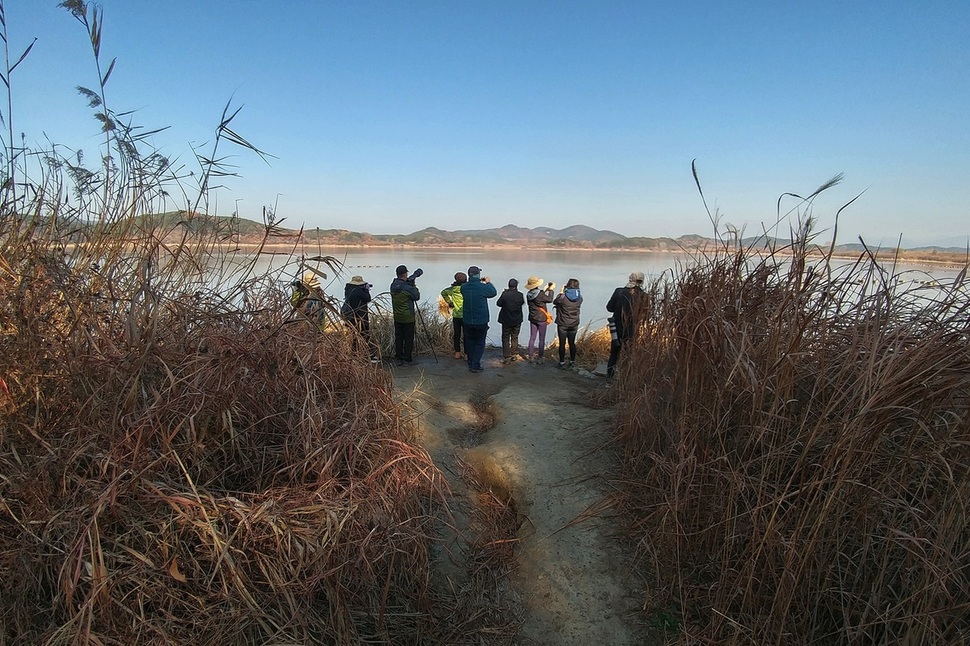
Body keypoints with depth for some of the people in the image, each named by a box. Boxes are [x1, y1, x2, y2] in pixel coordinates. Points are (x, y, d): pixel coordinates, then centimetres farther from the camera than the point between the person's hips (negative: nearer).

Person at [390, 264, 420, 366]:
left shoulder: (393, 285, 1)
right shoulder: (407, 288, -20)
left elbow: (405, 281, 19)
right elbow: (417, 297, -5)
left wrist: (415, 275, 26)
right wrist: (414, 287, 7)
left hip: (397, 317, 6)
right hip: (408, 317, -6)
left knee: (398, 337, 10)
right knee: (408, 338, 3)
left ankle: (398, 358, 13)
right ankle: (407, 358, 8)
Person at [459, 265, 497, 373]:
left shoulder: (464, 287, -6)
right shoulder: (483, 287, -17)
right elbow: (493, 293, 2)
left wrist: (478, 282, 14)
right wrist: (488, 282, 16)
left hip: (468, 322, 4)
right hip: (481, 321, -3)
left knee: (469, 343, 16)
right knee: (479, 344, 7)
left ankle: (470, 364, 23)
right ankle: (475, 365, 4)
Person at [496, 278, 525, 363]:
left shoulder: (505, 294, -17)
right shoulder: (520, 295, -11)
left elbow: (498, 303, -5)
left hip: (506, 320, -2)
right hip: (517, 320, 2)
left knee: (505, 339, 8)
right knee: (515, 338, 19)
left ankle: (506, 357, 7)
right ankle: (514, 355, 24)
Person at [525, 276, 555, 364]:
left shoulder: (529, 294, -2)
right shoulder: (540, 294, -21)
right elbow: (549, 299, -8)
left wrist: (545, 289, 18)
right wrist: (551, 290, 4)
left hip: (532, 319, 6)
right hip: (541, 319, -6)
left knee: (532, 338, 13)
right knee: (541, 339, 5)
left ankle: (531, 357, 16)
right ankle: (540, 358, 9)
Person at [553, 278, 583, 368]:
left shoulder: (563, 297, -18)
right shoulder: (580, 298, -5)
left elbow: (555, 302, 0)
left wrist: (561, 293, 10)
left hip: (562, 324, -4)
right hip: (574, 324, 4)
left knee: (562, 344, 5)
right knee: (572, 343, 15)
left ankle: (562, 362, 11)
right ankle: (572, 362, 22)